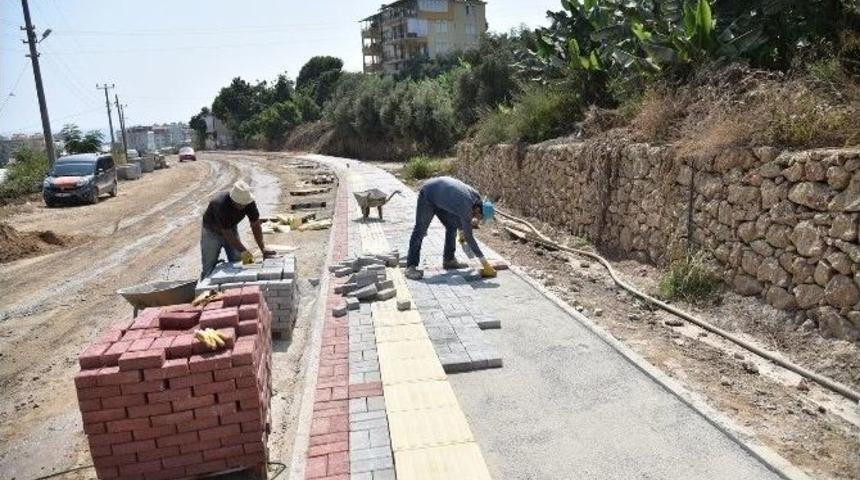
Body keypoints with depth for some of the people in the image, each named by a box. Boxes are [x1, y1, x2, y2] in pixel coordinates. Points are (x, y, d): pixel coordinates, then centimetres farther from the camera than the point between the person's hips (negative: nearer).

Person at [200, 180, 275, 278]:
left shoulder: (249, 202, -24)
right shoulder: (221, 204, -38)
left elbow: (255, 225, -16)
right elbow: (227, 234, -34)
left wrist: (263, 249, -22)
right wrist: (243, 251, -36)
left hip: (231, 228, 5)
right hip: (212, 231, -4)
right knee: (209, 270, -3)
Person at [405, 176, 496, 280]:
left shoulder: (475, 195, -10)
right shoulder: (466, 209, -32)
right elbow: (468, 237, -28)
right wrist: (483, 260, -25)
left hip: (440, 196, 9)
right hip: (428, 196, -9)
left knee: (452, 226, 5)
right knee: (420, 231, -12)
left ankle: (449, 260, 11)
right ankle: (411, 267, -11)